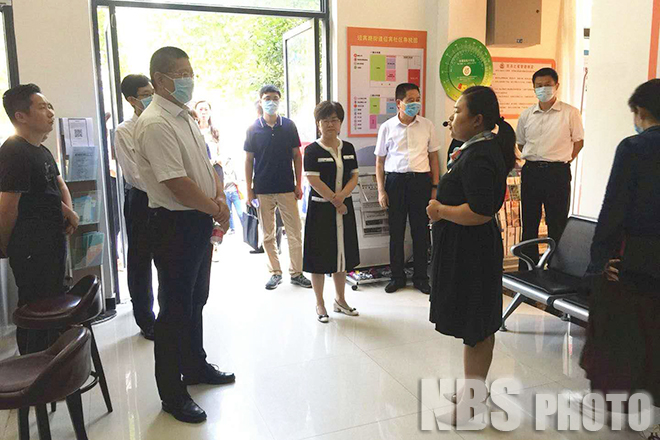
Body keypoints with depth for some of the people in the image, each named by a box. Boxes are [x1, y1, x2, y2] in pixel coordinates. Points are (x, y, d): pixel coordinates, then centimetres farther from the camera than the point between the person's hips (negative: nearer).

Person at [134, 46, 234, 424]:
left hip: (200, 222, 9)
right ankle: (172, 393, 19)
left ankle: (196, 366, 39)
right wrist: (215, 209, -12)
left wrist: (220, 198, -2)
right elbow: (177, 184, -24)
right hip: (175, 224, -9)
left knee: (196, 300, 20)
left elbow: (207, 165, 16)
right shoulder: (155, 124, -18)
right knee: (175, 308, 3)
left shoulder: (186, 118, 12)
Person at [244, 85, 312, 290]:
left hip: (287, 188, 0)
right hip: (263, 190, 0)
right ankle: (275, 273, 19)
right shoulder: (253, 129, 1)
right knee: (268, 235, 7)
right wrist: (249, 189, -1)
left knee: (295, 232, 3)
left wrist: (298, 184, 2)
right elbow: (249, 160, 3)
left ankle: (296, 273, 14)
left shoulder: (289, 126, 3)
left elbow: (297, 155, 6)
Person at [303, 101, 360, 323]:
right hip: (320, 208, -5)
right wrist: (334, 201, -14)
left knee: (342, 253, 13)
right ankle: (320, 304, 17)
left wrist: (342, 196, -14)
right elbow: (313, 180, -14)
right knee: (319, 255, 2)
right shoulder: (312, 150, -7)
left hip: (344, 208, 5)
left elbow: (354, 176, 4)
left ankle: (340, 299, 29)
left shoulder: (348, 148, 7)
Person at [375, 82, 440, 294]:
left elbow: (434, 157, 10)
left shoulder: (427, 125, 5)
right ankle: (397, 276, 21)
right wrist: (381, 191, 0)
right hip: (395, 180, 0)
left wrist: (435, 187, 4)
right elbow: (380, 161, 6)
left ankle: (421, 277, 20)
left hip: (420, 180, 1)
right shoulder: (387, 127, 3)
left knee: (420, 231, 6)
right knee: (396, 231, 7)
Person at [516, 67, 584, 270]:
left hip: (557, 172, -3)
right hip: (531, 171, 4)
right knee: (529, 223, 9)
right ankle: (526, 270, 19)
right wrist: (534, 159, 8)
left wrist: (563, 160, 0)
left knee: (557, 224, 2)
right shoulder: (526, 115, 9)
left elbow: (578, 141, 4)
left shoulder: (570, 113, -1)